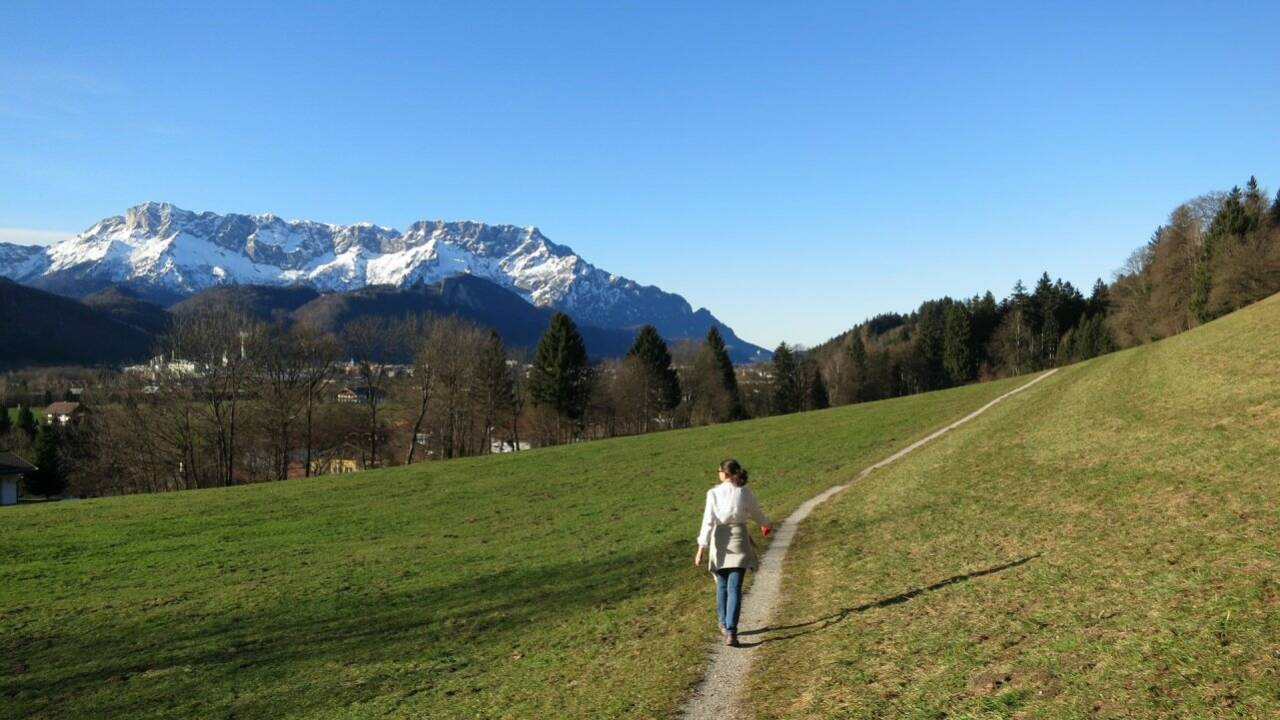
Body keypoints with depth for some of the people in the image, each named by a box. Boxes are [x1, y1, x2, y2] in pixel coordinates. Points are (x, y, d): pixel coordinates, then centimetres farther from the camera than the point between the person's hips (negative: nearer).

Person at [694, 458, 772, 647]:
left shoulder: (714, 493, -8)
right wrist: (765, 524, 34)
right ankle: (730, 631, -13)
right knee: (735, 588, -1)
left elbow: (708, 522, -12)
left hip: (720, 541, 0)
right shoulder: (746, 493, -4)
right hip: (739, 541, 0)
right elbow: (757, 514, 12)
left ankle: (724, 624, 34)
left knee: (722, 585, 18)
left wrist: (701, 548, -9)